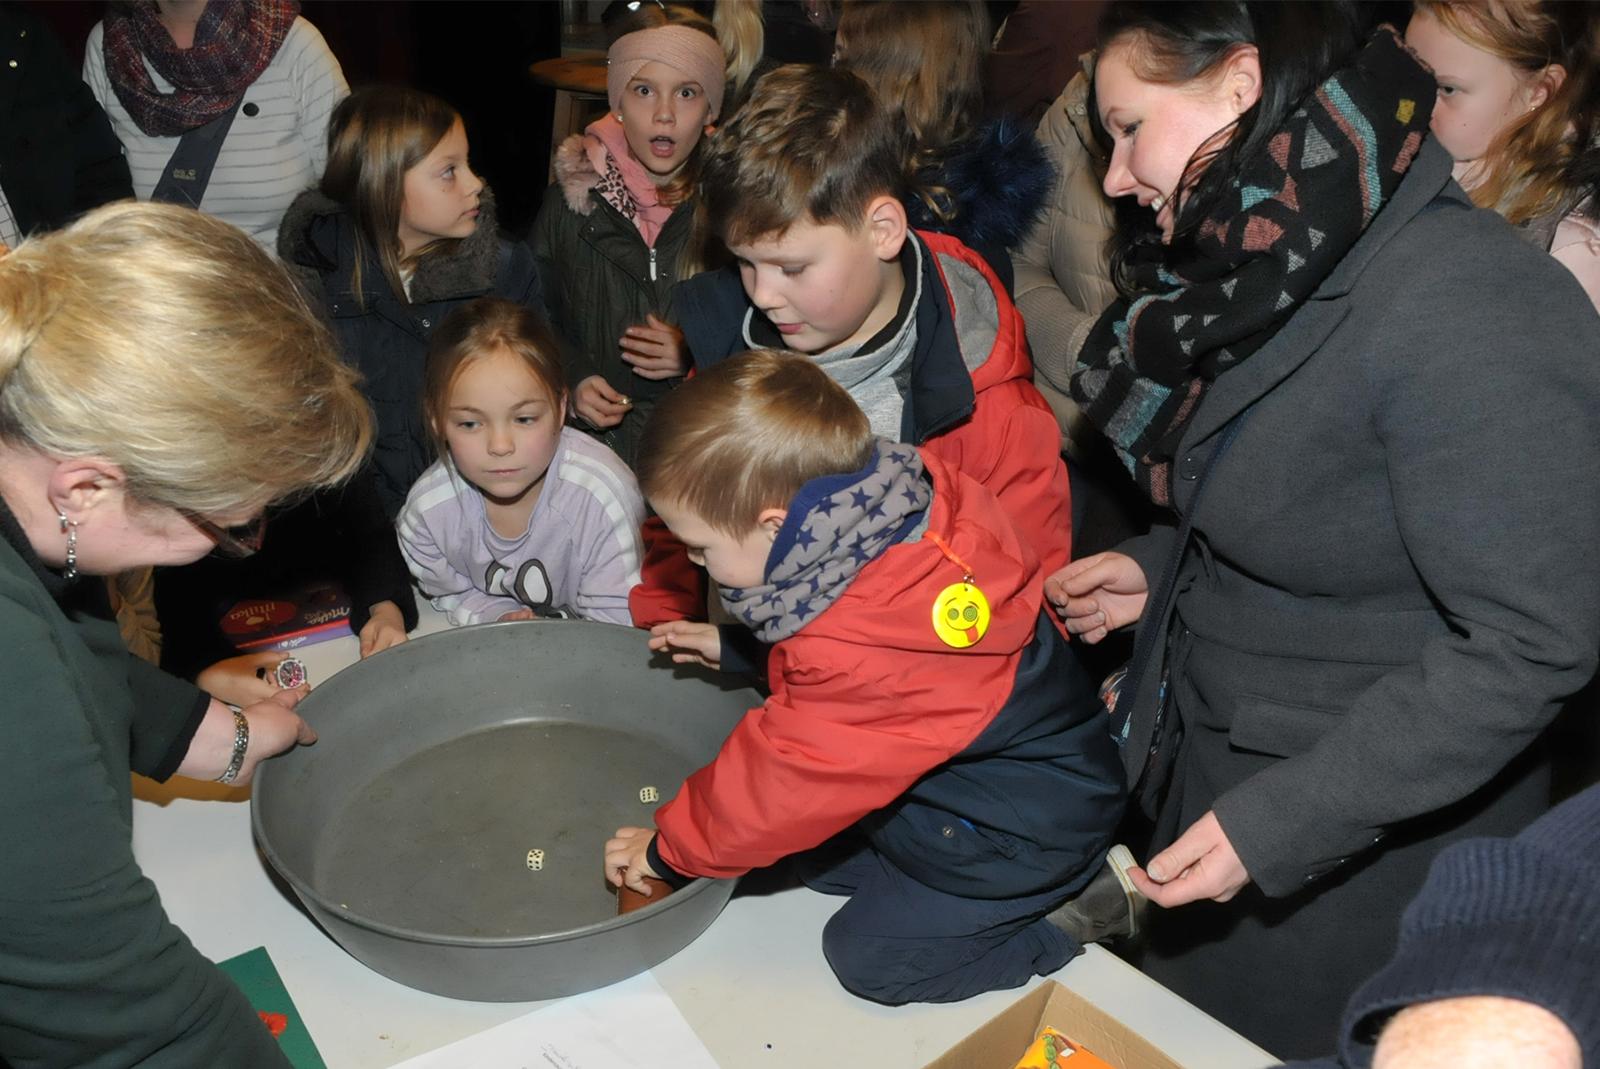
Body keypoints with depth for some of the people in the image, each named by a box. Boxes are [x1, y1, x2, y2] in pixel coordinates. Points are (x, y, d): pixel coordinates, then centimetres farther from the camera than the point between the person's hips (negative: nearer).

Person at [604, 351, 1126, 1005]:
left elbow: (788, 777, -26)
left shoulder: (869, 655, -39)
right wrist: (734, 647, 9)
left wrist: (669, 848, -10)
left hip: (1027, 825, -9)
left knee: (869, 954, -1)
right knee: (823, 864, 12)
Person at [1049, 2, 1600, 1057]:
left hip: (1363, 846, -7)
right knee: (1186, 1037, 26)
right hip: (1217, 770, 8)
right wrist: (1162, 568, 1)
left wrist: (1278, 822, -27)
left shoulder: (1465, 307, -28)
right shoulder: (1282, 267, 0)